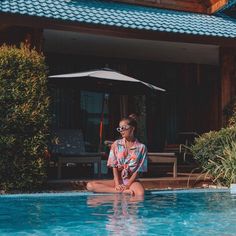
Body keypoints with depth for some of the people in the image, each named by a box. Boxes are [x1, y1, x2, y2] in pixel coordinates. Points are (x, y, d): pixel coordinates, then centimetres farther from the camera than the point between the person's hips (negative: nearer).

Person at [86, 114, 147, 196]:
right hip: (117, 180, 5)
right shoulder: (116, 145, 5)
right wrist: (117, 184, -13)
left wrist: (127, 185, -15)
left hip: (132, 180, -5)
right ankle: (124, 191, -27)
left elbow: (138, 170, -4)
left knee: (140, 194, -41)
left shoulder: (141, 147, -1)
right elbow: (114, 166, 1)